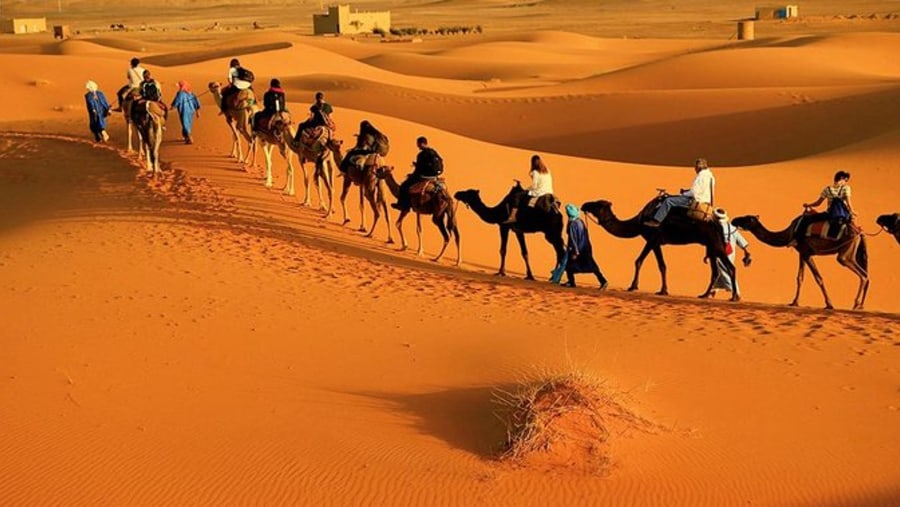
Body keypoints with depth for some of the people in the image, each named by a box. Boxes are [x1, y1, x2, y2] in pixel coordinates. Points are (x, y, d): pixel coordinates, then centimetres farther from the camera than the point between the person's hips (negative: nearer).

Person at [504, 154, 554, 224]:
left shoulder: (535, 172, -8)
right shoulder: (547, 171, 13)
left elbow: (534, 186, -14)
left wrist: (527, 189, 6)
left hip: (538, 194, -7)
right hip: (549, 193, 7)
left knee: (517, 197, -3)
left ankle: (512, 217, -15)